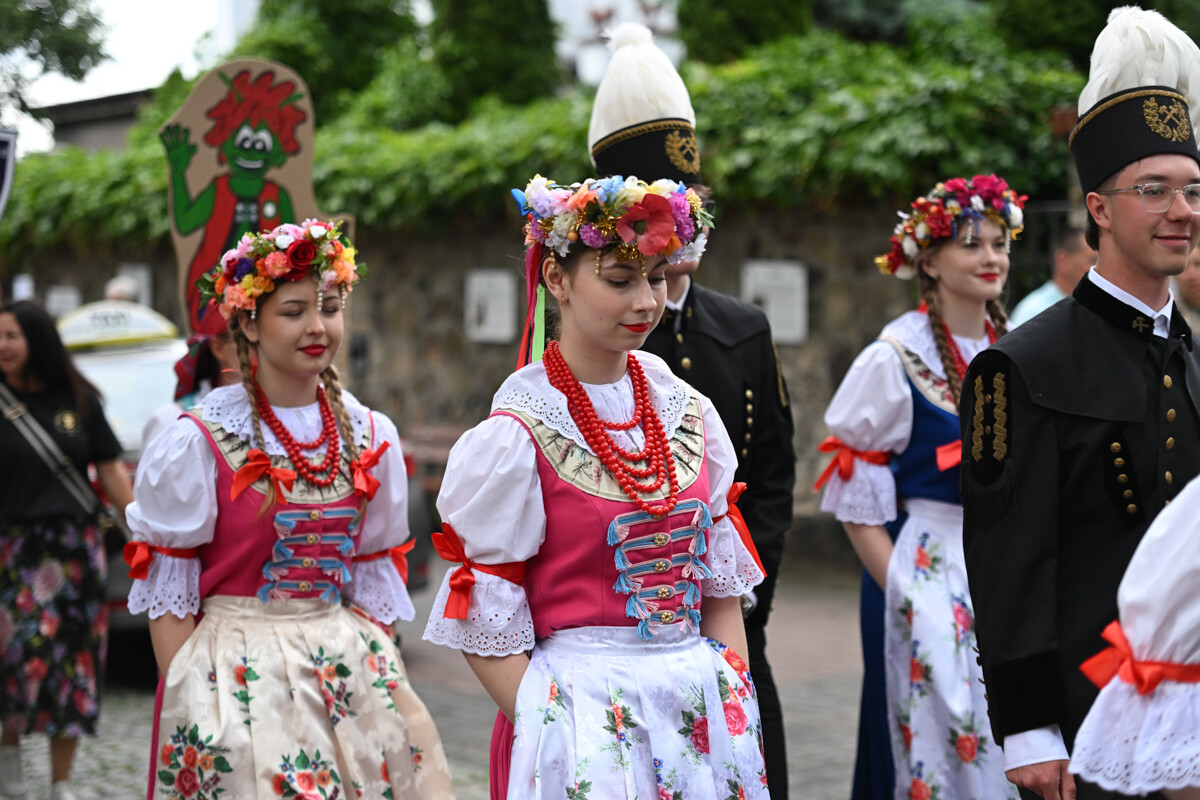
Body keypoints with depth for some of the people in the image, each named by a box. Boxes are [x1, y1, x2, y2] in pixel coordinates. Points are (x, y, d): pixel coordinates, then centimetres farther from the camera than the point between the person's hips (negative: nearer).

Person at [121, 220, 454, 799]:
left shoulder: (370, 437, 5)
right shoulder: (198, 442, -7)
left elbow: (374, 578, 11)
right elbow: (167, 591, -5)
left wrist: (386, 679, 6)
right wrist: (184, 701, -8)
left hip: (350, 666, 4)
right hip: (237, 675, -4)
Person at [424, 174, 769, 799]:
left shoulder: (688, 413, 4)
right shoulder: (517, 436, -11)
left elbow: (721, 589, 9)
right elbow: (487, 633, -9)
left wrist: (738, 708, 2)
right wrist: (554, 731, -13)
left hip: (703, 706, 5)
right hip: (585, 711, -5)